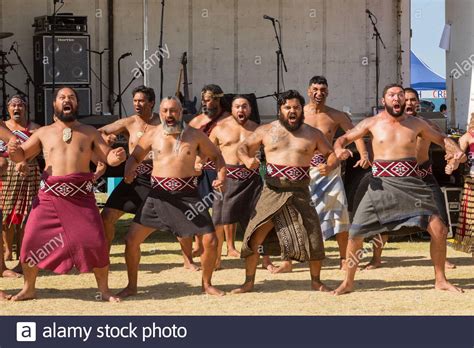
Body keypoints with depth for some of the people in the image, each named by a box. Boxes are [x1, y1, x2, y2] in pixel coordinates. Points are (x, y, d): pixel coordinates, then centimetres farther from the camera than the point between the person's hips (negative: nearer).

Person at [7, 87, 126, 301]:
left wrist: (117, 157, -14)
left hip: (81, 195, -1)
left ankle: (104, 291, 5)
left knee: (95, 242, -9)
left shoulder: (90, 133, 12)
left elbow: (108, 158, 11)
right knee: (32, 239, -3)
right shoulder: (44, 133, 13)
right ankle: (28, 289, 14)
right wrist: (14, 151, -10)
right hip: (49, 194, 1)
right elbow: (21, 155, 14)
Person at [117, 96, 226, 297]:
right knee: (131, 240, -4)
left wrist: (221, 177, -5)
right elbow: (135, 157, 16)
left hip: (188, 194, 0)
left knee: (210, 242, -5)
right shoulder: (152, 135, 5)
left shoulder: (195, 135, 4)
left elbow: (216, 156, 14)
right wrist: (128, 172, -6)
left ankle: (206, 284, 19)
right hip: (159, 195, 0)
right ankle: (131, 286, 15)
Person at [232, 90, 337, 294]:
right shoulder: (266, 131, 8)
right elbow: (243, 148, 12)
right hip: (272, 191, 0)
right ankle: (249, 282, 8)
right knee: (255, 235, -6)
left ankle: (316, 281, 18)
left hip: (299, 192, 1)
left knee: (313, 236, -1)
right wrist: (247, 159, -11)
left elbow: (331, 154, 13)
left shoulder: (312, 134, 9)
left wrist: (329, 166, -11)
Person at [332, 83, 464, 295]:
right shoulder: (373, 123, 4)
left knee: (439, 230, -6)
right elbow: (344, 138, 11)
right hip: (381, 184, -1)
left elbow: (440, 139, 22)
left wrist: (456, 151, 2)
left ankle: (440, 280, 13)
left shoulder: (416, 124, 8)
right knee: (355, 233, -6)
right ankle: (348, 283, 13)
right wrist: (339, 149, -12)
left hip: (411, 184, 1)